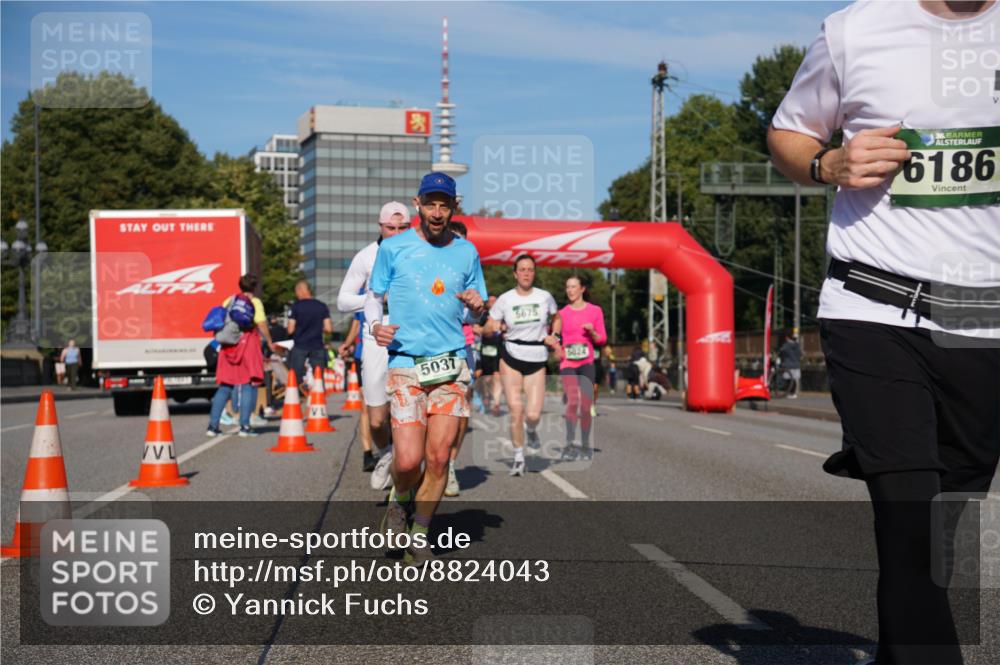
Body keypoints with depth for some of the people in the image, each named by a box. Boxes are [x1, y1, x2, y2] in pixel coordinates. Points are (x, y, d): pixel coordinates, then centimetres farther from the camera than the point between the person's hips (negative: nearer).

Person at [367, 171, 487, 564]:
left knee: (438, 459, -2)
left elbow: (477, 310, 20)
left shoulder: (466, 252, 10)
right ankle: (399, 501, 22)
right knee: (408, 460, -12)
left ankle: (419, 533, 18)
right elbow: (373, 295, 13)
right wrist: (375, 325, -8)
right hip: (405, 363, -2)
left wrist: (477, 304, -4)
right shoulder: (393, 248, 3)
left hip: (452, 364, 2)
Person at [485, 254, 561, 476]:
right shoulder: (504, 299, -2)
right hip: (511, 357, -1)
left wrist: (554, 336, 2)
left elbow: (556, 318, 19)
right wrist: (494, 327, -14)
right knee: (515, 410, -8)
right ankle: (518, 457, 10)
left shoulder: (545, 297, 1)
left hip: (537, 360, 1)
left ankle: (531, 430, 29)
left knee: (533, 414, -9)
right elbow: (488, 326, 5)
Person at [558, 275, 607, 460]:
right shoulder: (562, 313, 6)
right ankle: (569, 445, -17)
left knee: (585, 406, 1)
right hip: (567, 363, -1)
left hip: (587, 363, 1)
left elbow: (602, 339, 8)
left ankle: (585, 446, 16)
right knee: (573, 401, -20)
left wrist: (592, 332, -11)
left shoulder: (595, 311, 5)